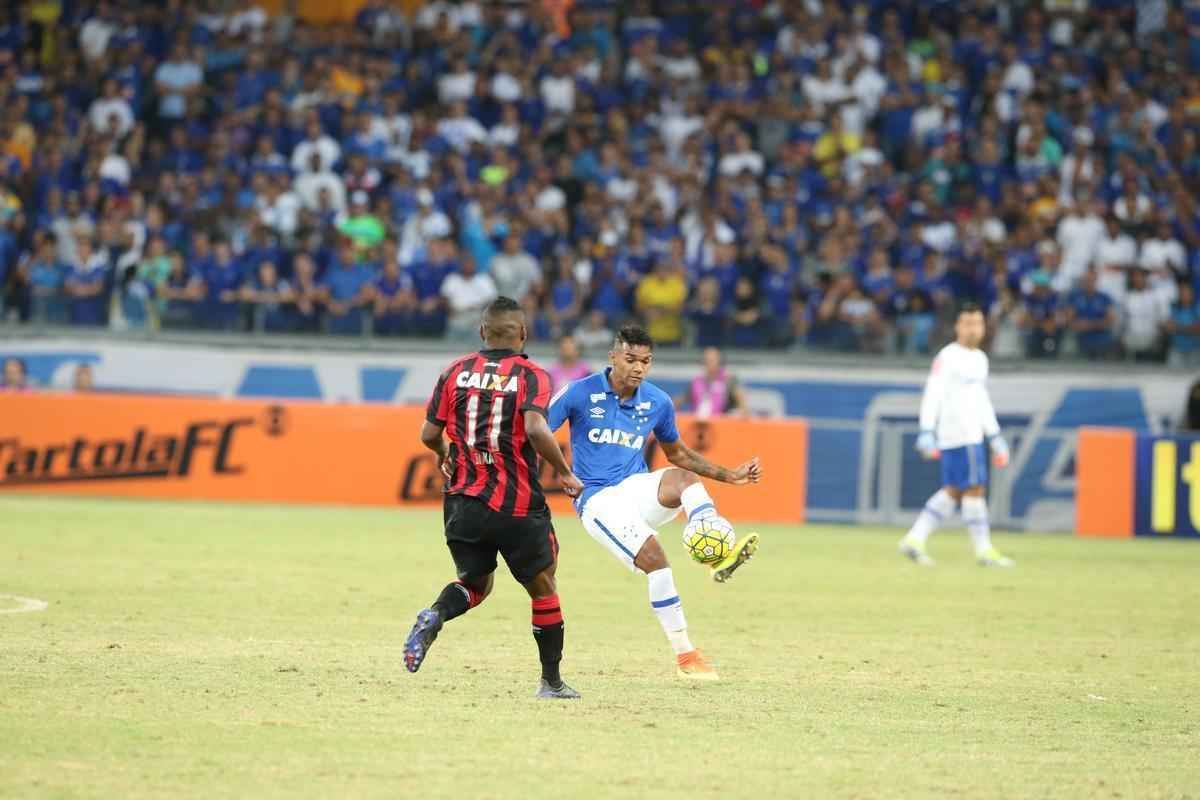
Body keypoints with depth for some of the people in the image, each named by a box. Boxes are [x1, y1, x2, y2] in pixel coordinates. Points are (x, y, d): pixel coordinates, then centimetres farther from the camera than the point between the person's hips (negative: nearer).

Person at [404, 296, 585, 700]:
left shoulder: (456, 371, 6)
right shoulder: (531, 375, -6)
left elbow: (428, 434, 6)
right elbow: (535, 428, -23)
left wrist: (445, 455, 28)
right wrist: (565, 473, -10)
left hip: (463, 500, 3)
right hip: (518, 504, -3)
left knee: (475, 584, 17)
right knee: (543, 587, 15)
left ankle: (434, 615, -16)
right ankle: (551, 681, 18)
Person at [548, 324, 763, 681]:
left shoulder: (658, 403, 7)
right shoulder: (580, 393, -6)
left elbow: (678, 454, 23)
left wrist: (730, 475, 15)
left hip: (637, 488, 4)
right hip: (597, 499, -4)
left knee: (682, 477, -29)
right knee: (654, 557, -25)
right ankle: (684, 655, -20)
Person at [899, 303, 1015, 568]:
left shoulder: (980, 359, 19)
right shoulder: (948, 357, -7)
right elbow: (932, 395, -13)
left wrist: (995, 437, 25)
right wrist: (926, 432, -21)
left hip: (973, 434, 9)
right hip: (960, 436, -9)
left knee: (953, 492, 7)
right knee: (974, 488, -8)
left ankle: (914, 539, 9)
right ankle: (984, 551, -4)